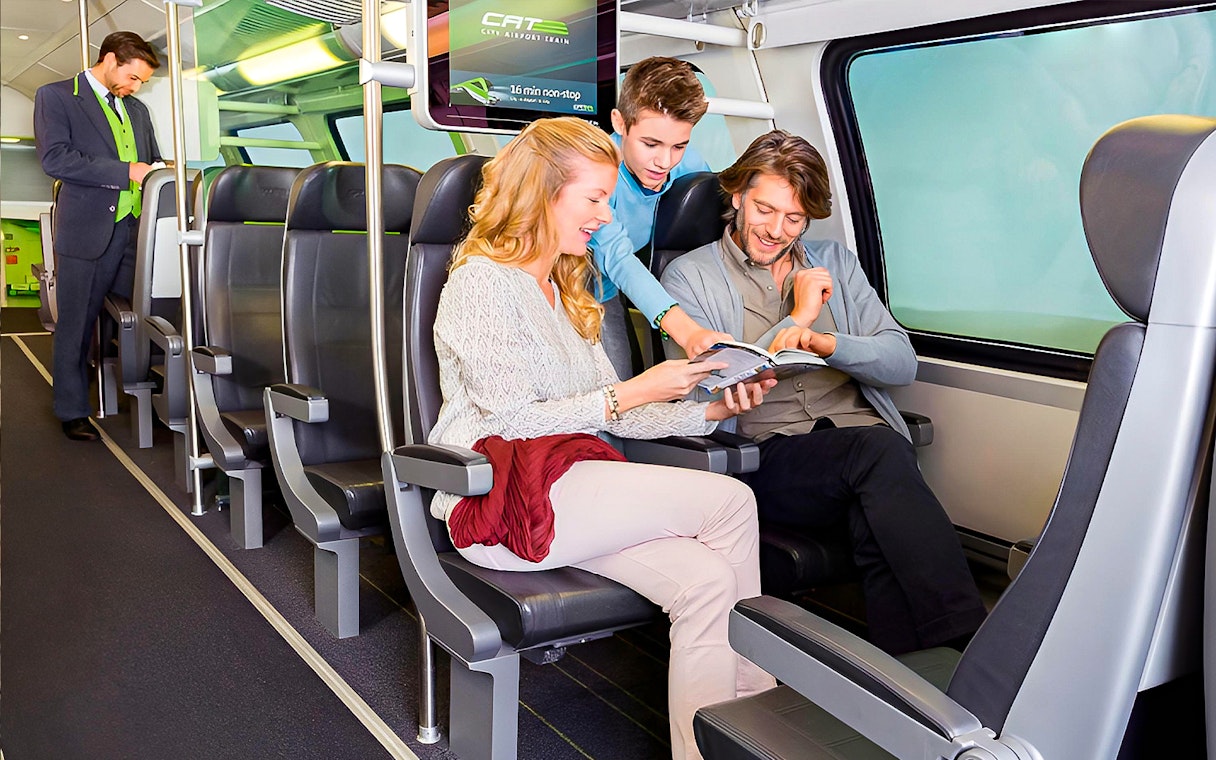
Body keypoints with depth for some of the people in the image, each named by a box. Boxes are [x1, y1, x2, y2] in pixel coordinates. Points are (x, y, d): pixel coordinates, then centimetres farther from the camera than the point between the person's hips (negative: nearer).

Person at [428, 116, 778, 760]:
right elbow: (516, 420, -12)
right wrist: (635, 392, -12)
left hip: (569, 488, 8)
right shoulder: (480, 283, -5)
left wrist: (710, 410, 1)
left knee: (706, 581, -21)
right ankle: (760, 699, -7)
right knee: (730, 501, -20)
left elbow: (610, 414, 16)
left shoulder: (565, 289, 22)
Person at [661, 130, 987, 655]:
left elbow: (902, 362, 12)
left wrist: (825, 344, -9)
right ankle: (968, 645, -35)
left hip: (862, 432, 4)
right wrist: (796, 319, -2)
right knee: (878, 450, -33)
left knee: (878, 530, -32)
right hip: (768, 457, -3)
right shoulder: (689, 276, 9)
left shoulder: (834, 262, 22)